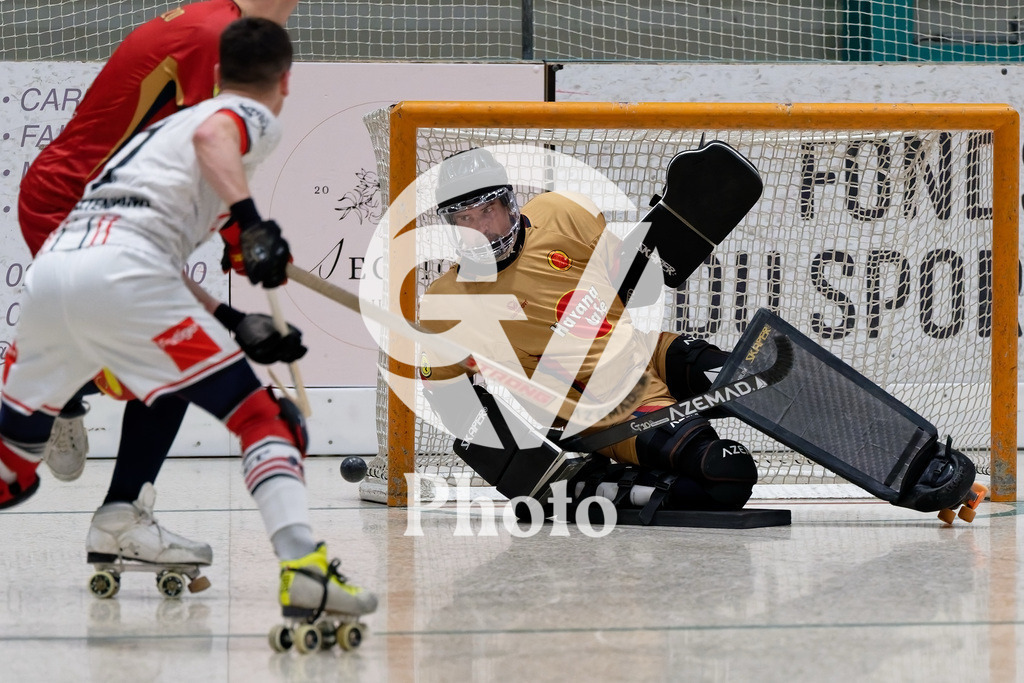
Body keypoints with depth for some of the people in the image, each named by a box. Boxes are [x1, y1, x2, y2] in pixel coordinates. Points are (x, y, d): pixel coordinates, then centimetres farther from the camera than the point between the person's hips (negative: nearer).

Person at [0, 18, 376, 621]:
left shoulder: (170, 123, 38)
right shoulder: (255, 118, 15)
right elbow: (210, 136, -11)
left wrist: (231, 321, 51)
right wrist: (252, 221, -20)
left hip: (52, 264, 7)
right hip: (120, 270, -7)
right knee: (261, 417, -3)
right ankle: (304, 568, -19)